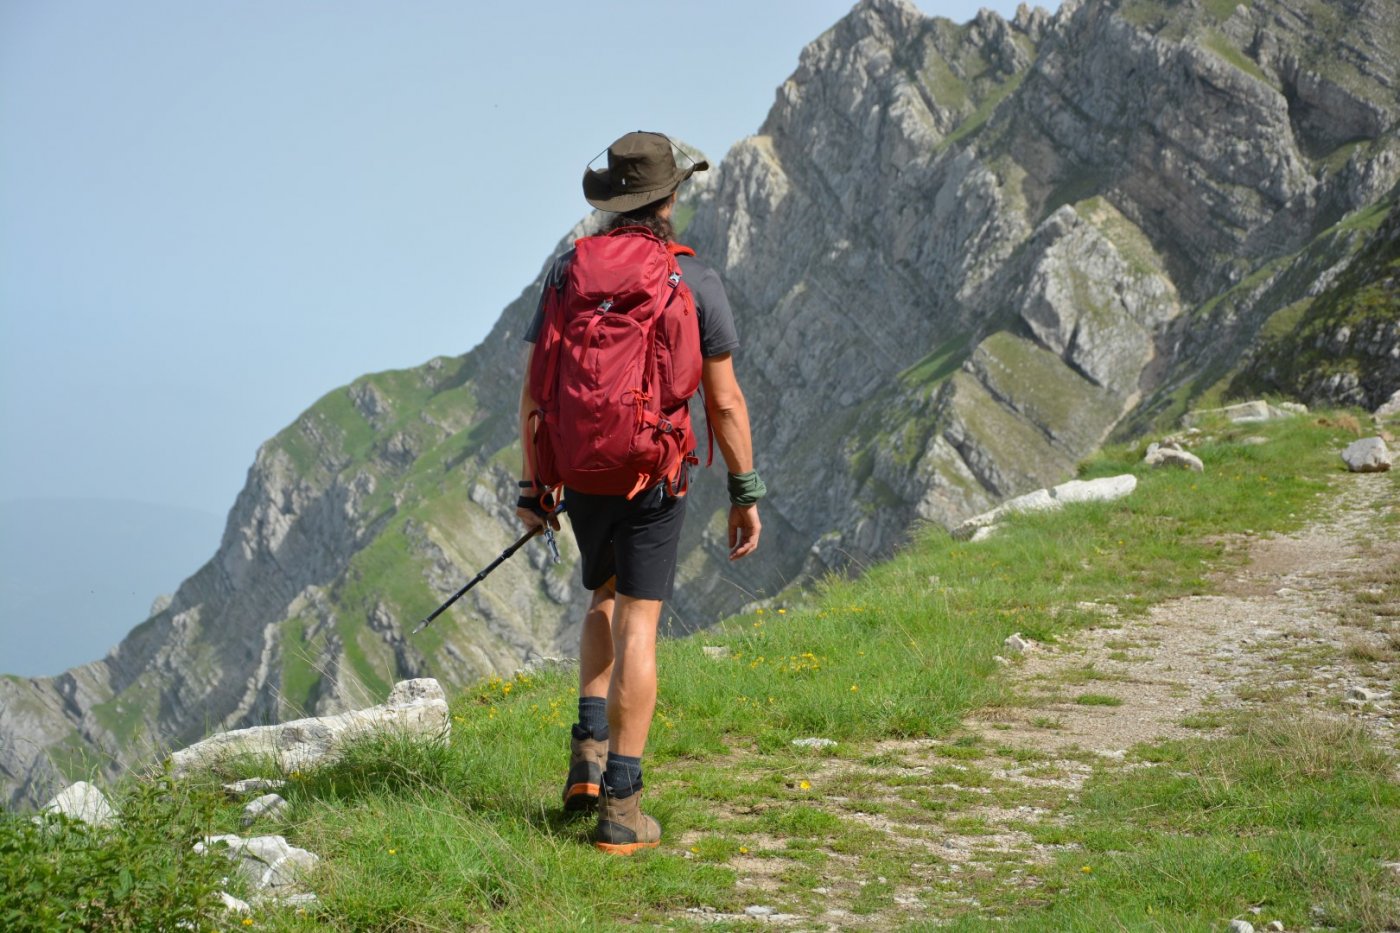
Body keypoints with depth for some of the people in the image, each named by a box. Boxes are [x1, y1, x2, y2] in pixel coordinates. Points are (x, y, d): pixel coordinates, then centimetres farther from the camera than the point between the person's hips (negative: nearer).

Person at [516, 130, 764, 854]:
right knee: (637, 628, -1)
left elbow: (535, 391, 1)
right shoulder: (696, 282, -6)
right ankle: (619, 806, -3)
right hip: (654, 475, -3)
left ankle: (590, 749, 12)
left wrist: (531, 487, 8)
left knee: (606, 599, 26)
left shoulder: (568, 271, 1)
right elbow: (724, 400, -7)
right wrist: (745, 493, 1)